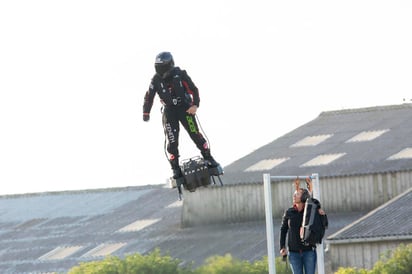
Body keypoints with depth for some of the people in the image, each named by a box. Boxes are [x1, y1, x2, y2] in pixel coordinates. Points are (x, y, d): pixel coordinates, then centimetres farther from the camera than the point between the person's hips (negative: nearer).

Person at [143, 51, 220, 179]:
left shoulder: (180, 74, -10)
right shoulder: (156, 80, -5)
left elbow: (193, 89, -6)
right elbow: (149, 96, 1)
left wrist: (195, 104, -18)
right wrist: (146, 113, -7)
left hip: (185, 108, -1)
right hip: (169, 111, 1)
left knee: (195, 135, -5)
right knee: (172, 141, -5)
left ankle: (209, 159, 11)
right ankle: (176, 170, 3)